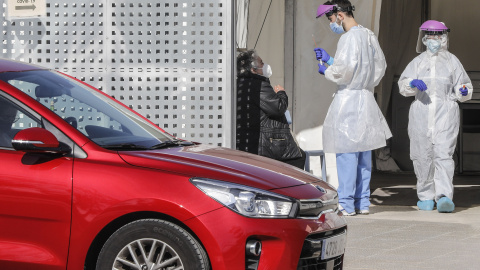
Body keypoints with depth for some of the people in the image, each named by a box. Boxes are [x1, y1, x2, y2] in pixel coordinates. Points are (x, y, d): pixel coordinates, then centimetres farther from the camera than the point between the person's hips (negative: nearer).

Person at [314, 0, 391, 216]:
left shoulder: (349, 38, -15)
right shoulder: (369, 36, 12)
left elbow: (343, 72, -21)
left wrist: (326, 70, 2)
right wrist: (329, 59, 24)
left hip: (348, 100, -9)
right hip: (366, 100, 9)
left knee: (347, 153, -5)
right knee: (363, 153, 11)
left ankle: (347, 204, -4)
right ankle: (362, 202, 15)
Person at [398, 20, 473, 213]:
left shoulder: (451, 61, 13)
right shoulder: (418, 61, 15)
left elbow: (462, 85, 16)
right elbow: (403, 86, 6)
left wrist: (463, 92, -7)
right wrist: (412, 83, -16)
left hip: (445, 112, -2)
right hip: (421, 112, 2)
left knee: (443, 154, -14)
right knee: (423, 156, 1)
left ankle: (444, 196, -24)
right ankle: (426, 196, 12)